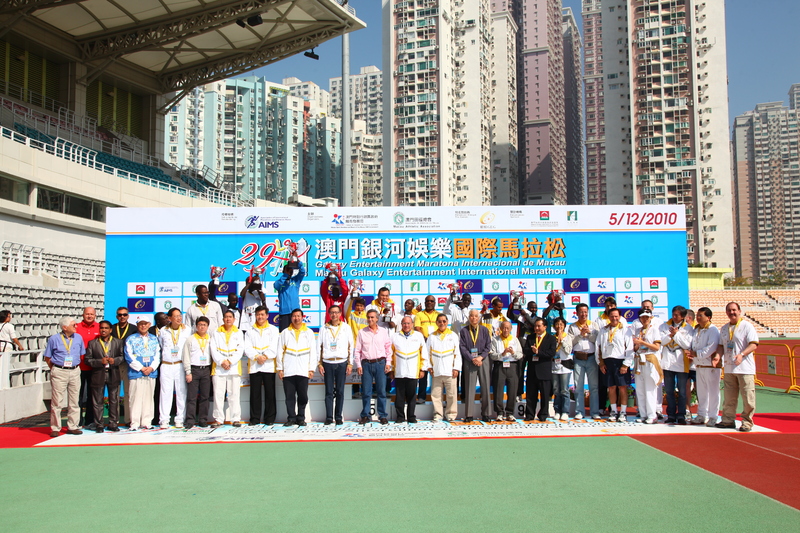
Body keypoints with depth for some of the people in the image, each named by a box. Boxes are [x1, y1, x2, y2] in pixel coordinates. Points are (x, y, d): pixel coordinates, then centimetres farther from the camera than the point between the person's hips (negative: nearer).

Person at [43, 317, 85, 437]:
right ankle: (55, 428, 4)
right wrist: (55, 369, 3)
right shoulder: (54, 339, 0)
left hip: (75, 372, 3)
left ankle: (72, 426, 13)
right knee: (57, 402, -2)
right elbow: (47, 357, 5)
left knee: (74, 401, 6)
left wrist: (74, 366, 10)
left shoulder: (78, 338, 8)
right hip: (59, 372, -3)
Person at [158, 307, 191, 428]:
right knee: (165, 392, -1)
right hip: (166, 366, 0)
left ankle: (180, 420, 6)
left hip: (181, 365, 0)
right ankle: (164, 420, 5)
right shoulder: (163, 331, 6)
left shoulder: (186, 330, 4)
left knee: (181, 392, -1)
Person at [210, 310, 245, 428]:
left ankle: (236, 419, 2)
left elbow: (240, 350, 3)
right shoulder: (216, 333, 12)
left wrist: (230, 362, -9)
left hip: (234, 368, 0)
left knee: (234, 394, -2)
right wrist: (222, 362, -10)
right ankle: (218, 419, 3)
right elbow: (213, 350, 3)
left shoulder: (238, 333, 12)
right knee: (218, 394, -2)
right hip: (218, 368, 0)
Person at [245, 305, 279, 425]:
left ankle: (269, 418, 5)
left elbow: (274, 347, -1)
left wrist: (265, 356, -15)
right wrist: (256, 356, -13)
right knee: (255, 393, 1)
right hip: (254, 366, 1)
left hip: (269, 365, -1)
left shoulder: (273, 330, 11)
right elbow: (247, 348, 3)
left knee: (270, 393, -1)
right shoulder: (250, 331, 14)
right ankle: (255, 418, 8)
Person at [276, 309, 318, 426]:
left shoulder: (309, 333, 12)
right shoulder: (285, 333, 13)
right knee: (289, 396, 1)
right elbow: (280, 351, 9)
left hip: (303, 371, 0)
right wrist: (280, 368, 2)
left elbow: (313, 352, 8)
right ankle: (291, 418, 9)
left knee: (303, 396, 0)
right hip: (288, 371, 1)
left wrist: (312, 369, 0)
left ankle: (301, 418, 10)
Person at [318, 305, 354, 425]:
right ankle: (329, 417, 6)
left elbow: (351, 346, 6)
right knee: (329, 392, 1)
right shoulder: (324, 329, 8)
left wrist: (350, 363, 0)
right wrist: (320, 364, 1)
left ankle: (338, 417, 9)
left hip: (341, 363, 0)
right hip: (327, 363, 0)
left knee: (340, 391, 3)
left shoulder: (346, 328, 7)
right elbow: (319, 347, 8)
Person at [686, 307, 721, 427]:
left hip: (711, 365, -7)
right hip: (699, 365, 8)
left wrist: (696, 354, -18)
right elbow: (693, 345, 17)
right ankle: (701, 415, 21)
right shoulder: (696, 330, 14)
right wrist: (691, 353, -4)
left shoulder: (713, 330, -10)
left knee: (713, 392, -3)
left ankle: (712, 417, 3)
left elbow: (711, 348, -20)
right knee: (701, 392, 12)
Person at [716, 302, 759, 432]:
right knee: (729, 397, 10)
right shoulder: (724, 328, 15)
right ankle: (728, 420, 18)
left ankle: (747, 422, 6)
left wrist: (742, 354, -27)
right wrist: (718, 355, -2)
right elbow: (721, 345, 19)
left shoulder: (747, 326, -5)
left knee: (747, 397, -4)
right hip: (729, 368, 6)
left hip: (745, 368, -6)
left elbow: (754, 344, -13)